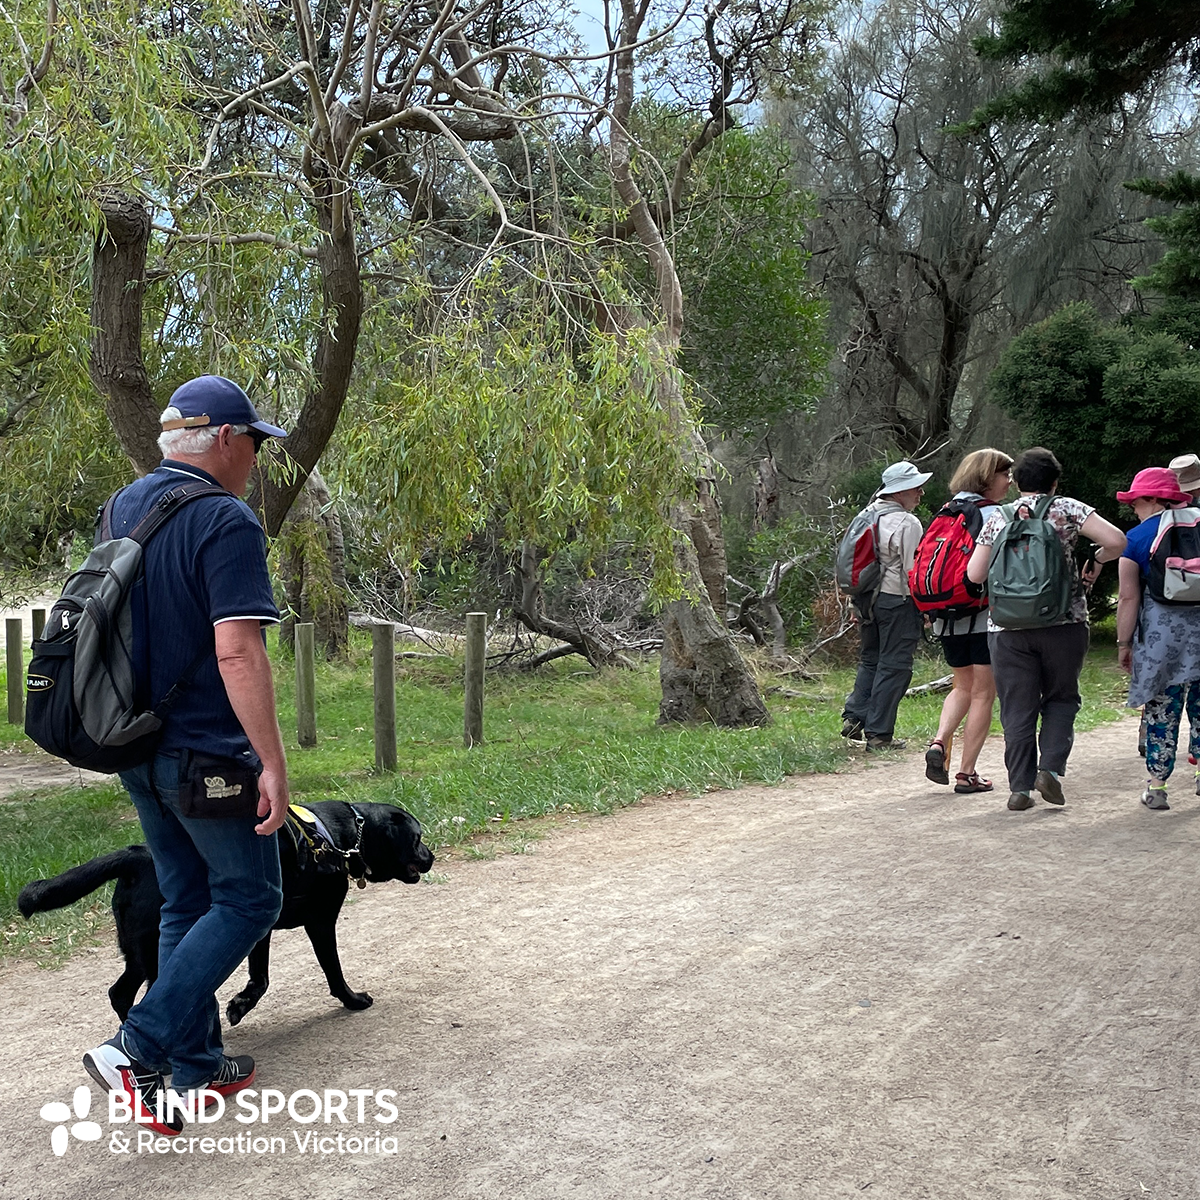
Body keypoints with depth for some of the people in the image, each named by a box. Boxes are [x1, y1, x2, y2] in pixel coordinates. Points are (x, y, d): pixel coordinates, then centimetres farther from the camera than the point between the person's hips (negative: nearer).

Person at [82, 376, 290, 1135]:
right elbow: (236, 651, -26)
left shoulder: (124, 509, 9)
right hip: (208, 756, -8)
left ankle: (197, 1068, 25)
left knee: (184, 905, 18)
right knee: (247, 900, 6)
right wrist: (273, 764, -23)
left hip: (140, 750, 9)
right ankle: (138, 1050, -2)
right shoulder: (227, 523, -19)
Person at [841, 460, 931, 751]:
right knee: (894, 665, 0)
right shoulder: (907, 524, -14)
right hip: (897, 601, -8)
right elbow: (912, 570, -15)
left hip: (866, 598, 8)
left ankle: (854, 717, 12)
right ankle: (879, 734, 2)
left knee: (870, 659, 20)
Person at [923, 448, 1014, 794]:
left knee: (963, 687, 21)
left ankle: (939, 743, -1)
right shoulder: (994, 515, -10)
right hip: (986, 616, -6)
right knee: (983, 693, 3)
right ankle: (967, 773, 4)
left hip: (948, 617, 6)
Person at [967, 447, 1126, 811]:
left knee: (1017, 709, 6)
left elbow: (974, 574, 4)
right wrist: (1097, 562, 10)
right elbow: (1116, 541, -10)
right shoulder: (1067, 509, 1)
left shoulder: (997, 519, 7)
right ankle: (1051, 768, 1)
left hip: (1007, 627, 1)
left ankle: (1019, 787, 6)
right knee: (1061, 698, 16)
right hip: (1063, 623, -1)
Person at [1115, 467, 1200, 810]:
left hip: (1159, 630, -2)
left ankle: (1156, 787, 6)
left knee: (1161, 709, 2)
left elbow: (1129, 597, -4)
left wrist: (1123, 643, 2)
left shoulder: (1136, 538, 0)